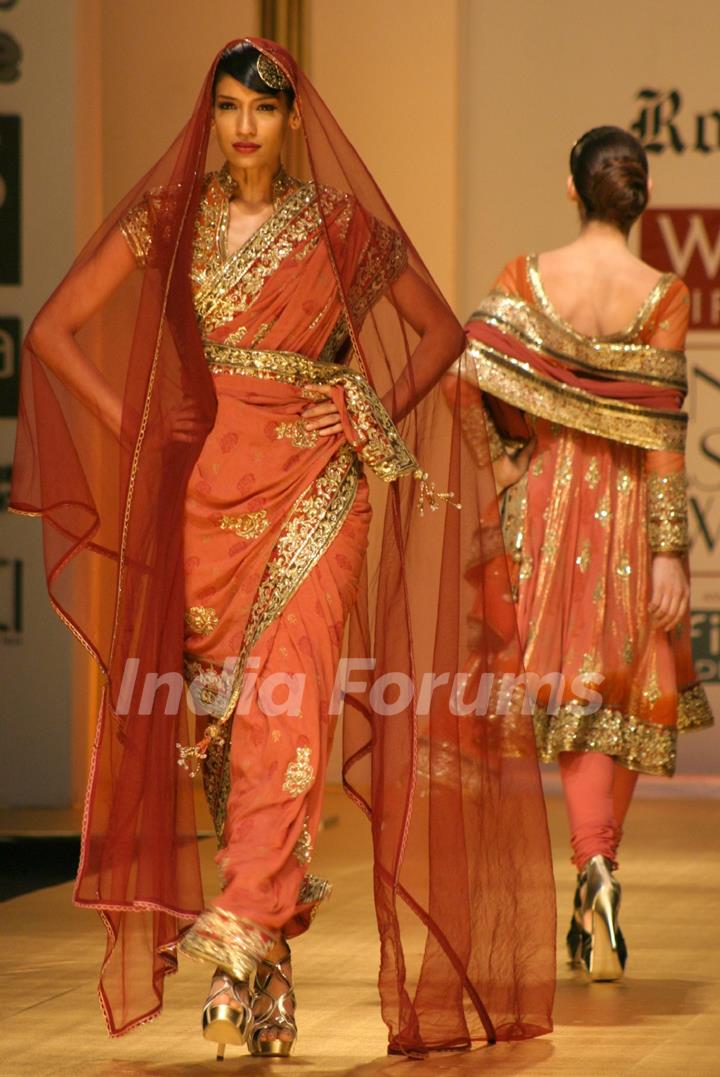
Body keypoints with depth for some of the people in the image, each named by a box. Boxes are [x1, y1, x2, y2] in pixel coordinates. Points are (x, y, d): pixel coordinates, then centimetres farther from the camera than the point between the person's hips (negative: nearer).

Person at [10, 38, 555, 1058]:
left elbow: (442, 331, 14)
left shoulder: (344, 226, 4)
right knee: (220, 709, 2)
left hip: (315, 487, -2)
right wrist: (131, 426, -1)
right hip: (209, 487, 2)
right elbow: (53, 331, 7)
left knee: (287, 703, -17)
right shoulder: (170, 220, 6)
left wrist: (375, 417, 1)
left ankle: (242, 946, -27)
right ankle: (272, 973, 9)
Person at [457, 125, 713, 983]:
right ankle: (596, 889, 11)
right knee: (627, 688, 10)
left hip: (549, 495, 1)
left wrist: (502, 454, 1)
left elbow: (466, 372, -14)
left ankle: (594, 862, -11)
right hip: (630, 502, -1)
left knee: (572, 689, 7)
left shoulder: (526, 278, -4)